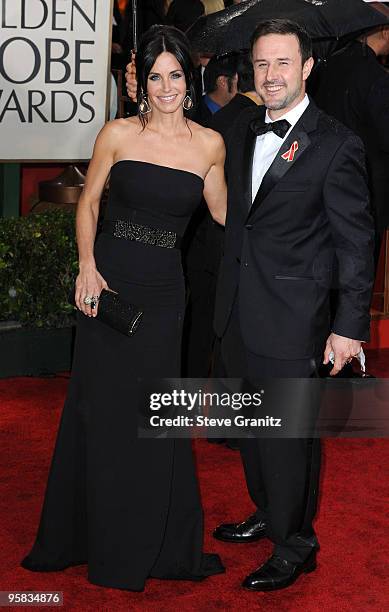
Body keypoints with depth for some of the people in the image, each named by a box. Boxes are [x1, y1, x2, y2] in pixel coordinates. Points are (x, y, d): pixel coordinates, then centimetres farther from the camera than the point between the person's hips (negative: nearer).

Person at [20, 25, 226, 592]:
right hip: (109, 279, -1)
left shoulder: (209, 144, 1)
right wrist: (88, 266, -7)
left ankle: (153, 541, 26)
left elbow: (222, 213, 12)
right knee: (100, 407, 8)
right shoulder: (118, 134, -3)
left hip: (163, 289, 1)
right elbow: (88, 202, 4)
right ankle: (88, 533, 26)